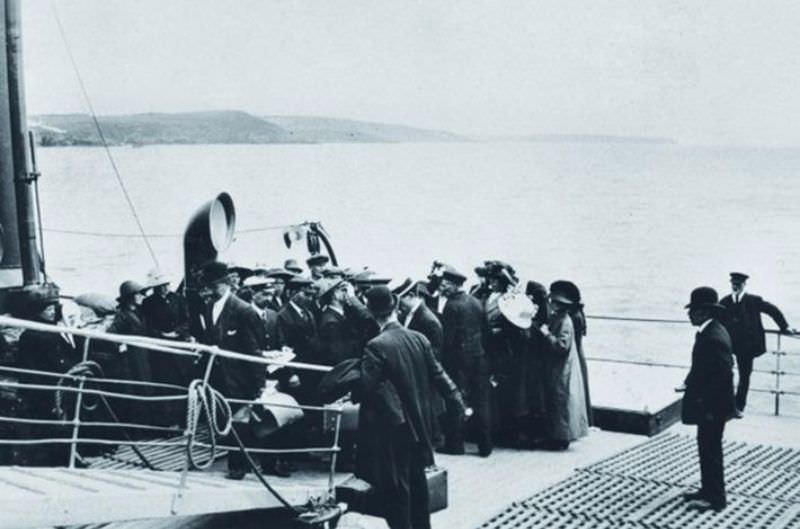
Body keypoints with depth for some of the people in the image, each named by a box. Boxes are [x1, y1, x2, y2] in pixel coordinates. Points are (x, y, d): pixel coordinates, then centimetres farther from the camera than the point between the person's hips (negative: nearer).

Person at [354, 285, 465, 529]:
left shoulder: (376, 347, -19)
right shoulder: (419, 339, -2)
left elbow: (365, 388, -21)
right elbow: (438, 375, 4)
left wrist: (351, 395, 0)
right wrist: (458, 402, 14)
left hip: (390, 425, -6)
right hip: (418, 422, 6)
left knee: (396, 486, 3)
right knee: (416, 480, 19)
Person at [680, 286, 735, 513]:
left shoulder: (714, 338, -24)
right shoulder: (710, 332, 7)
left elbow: (723, 375, -26)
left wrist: (709, 406, -22)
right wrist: (690, 384, 9)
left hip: (712, 407, -10)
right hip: (707, 404, 10)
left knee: (710, 449, 1)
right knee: (707, 446, 19)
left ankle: (715, 498, 12)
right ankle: (708, 490, 31)